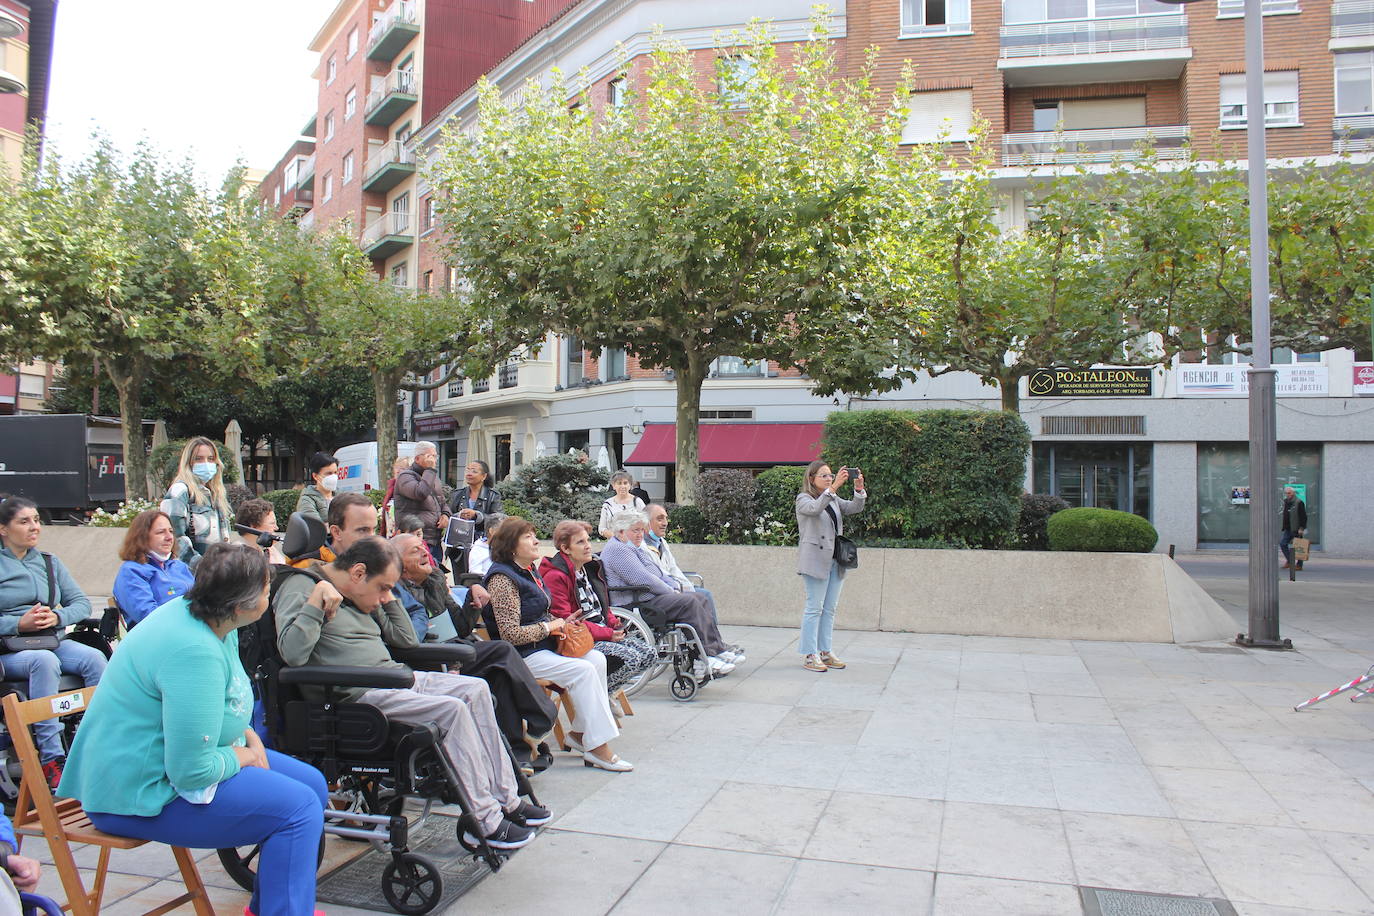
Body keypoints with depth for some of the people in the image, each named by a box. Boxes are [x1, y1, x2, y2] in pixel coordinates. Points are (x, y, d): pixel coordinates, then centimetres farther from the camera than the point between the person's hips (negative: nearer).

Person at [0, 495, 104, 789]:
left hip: (53, 641, 4)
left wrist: (57, 617, -8)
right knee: (45, 660, -37)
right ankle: (51, 759, -35)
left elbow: (82, 603, 13)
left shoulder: (49, 562, 19)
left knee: (94, 657, -27)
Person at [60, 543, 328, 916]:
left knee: (313, 784, 8)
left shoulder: (203, 616, 0)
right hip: (143, 793, -10)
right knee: (299, 809, -20)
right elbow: (192, 771, -29)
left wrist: (249, 737, 2)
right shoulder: (195, 652, -31)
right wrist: (241, 756, -11)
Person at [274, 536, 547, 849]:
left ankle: (504, 799, 0)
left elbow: (407, 640, 20)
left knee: (476, 689, -2)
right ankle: (485, 821, -15)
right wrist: (318, 597, -23)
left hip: (395, 675, 9)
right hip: (359, 693, -9)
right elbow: (293, 653, -24)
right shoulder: (300, 587, -7)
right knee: (452, 709, -23)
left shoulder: (362, 596, 18)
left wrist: (389, 597, 13)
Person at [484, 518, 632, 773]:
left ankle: (579, 732, -1)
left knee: (597, 659, -8)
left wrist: (560, 622, 6)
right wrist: (550, 627, -13)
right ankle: (598, 748, -16)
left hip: (544, 645, 9)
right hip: (521, 655, -9)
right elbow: (511, 634, -22)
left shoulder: (529, 571, 14)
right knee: (583, 670, -22)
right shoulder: (502, 578, -16)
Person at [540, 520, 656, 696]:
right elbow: (565, 621, -19)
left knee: (649, 654, -7)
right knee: (630, 658, -26)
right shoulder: (555, 577, -13)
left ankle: (604, 690, 4)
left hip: (605, 633, 9)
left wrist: (615, 625, 3)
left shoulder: (590, 569, 16)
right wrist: (607, 634, -19)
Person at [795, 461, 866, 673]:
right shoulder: (803, 499, -3)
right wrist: (834, 487, -33)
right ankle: (809, 655, -2)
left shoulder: (834, 500, 18)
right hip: (816, 559, -7)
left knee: (829, 609, 9)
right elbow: (815, 508, -25)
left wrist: (859, 489, -13)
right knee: (814, 607, -6)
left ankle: (825, 651, 16)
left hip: (835, 560, 7)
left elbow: (855, 508, 5)